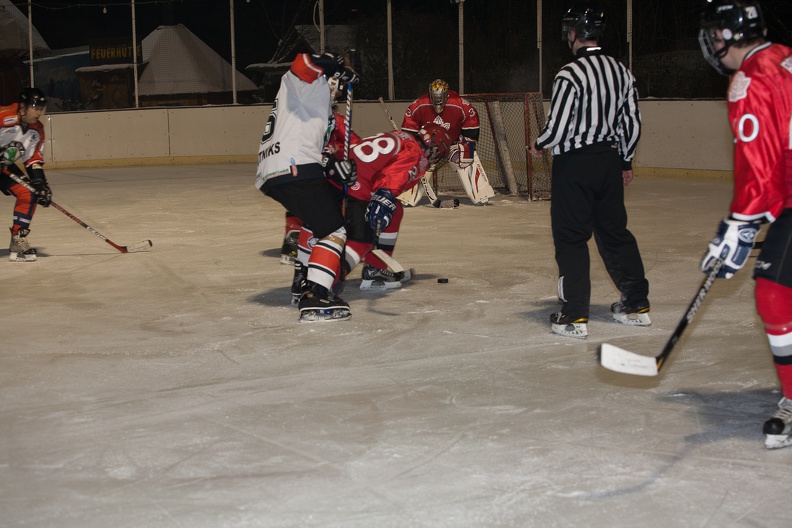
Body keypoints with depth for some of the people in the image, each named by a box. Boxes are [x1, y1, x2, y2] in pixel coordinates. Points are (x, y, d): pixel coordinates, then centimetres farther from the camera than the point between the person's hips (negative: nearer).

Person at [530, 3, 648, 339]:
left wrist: (539, 146, 5)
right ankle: (637, 305, 20)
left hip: (575, 163, -7)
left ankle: (574, 315, -1)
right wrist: (625, 160, 21)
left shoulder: (570, 75, -16)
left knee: (570, 237, 0)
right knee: (614, 231, 15)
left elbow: (556, 128, -16)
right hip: (609, 160, 7)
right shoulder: (621, 71, 6)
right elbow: (632, 121, 10)